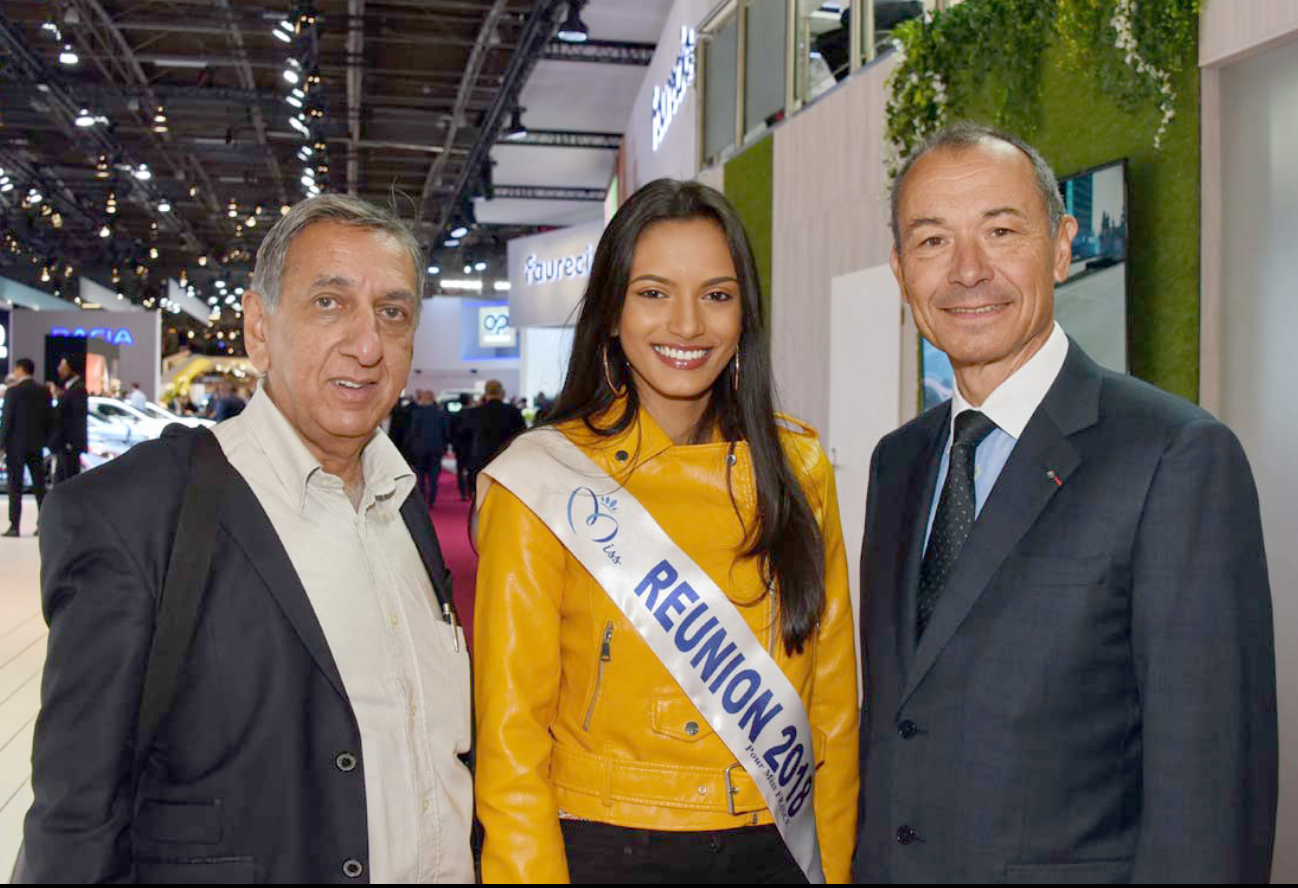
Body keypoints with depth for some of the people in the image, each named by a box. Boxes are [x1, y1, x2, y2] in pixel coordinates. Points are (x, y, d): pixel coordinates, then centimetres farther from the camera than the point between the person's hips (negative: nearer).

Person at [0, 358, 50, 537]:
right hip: (37, 444, 5)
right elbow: (48, 419, 7)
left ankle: (15, 525, -3)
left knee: (15, 486, -1)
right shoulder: (44, 391, 5)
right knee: (39, 484, 9)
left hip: (16, 443, -5)